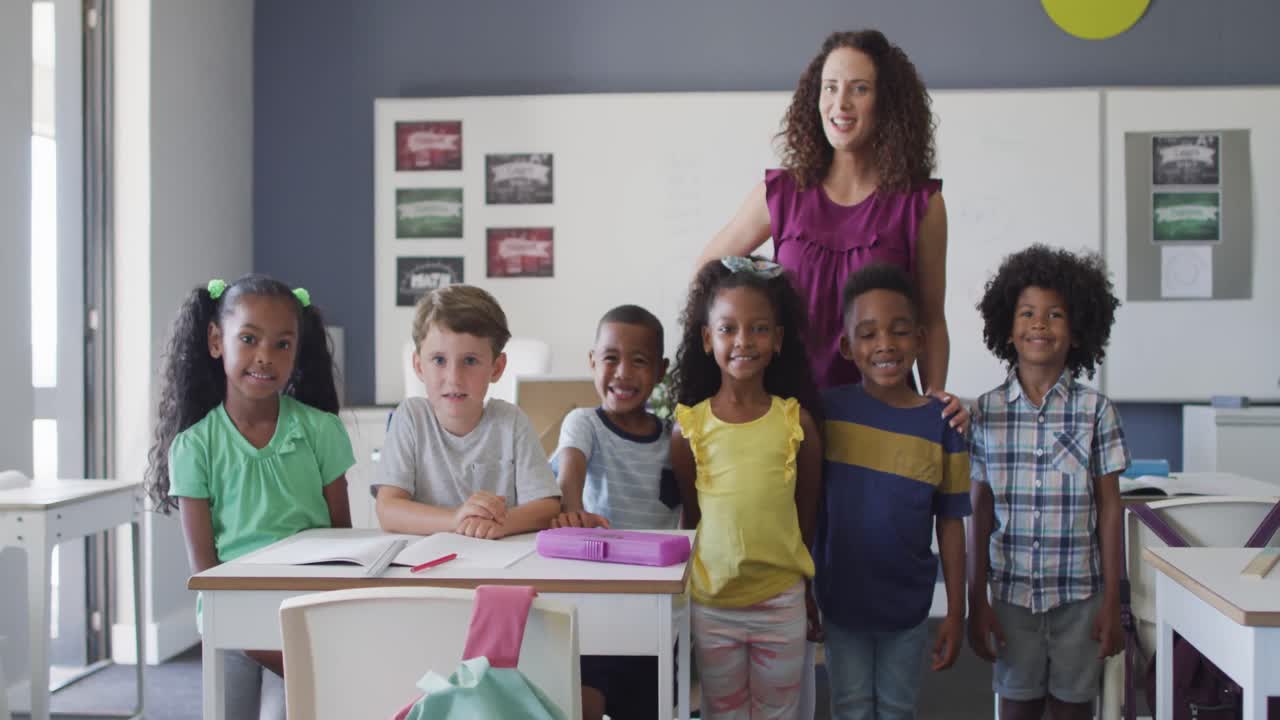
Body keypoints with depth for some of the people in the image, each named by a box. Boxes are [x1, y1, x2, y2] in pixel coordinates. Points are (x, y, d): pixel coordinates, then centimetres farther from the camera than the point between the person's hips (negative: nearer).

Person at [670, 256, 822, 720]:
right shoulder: (689, 425, -5)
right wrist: (684, 589, 5)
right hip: (712, 602, 0)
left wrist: (805, 587, 10)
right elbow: (689, 514, 4)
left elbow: (807, 512, 5)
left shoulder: (796, 419, -5)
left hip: (782, 600, 0)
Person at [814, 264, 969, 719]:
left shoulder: (941, 423, -8)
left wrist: (956, 612, -2)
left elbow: (950, 523, -3)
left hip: (908, 603, 0)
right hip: (840, 598, 0)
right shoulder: (827, 410, -9)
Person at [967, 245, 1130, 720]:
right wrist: (976, 601, 0)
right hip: (1012, 592, 1)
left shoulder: (1096, 410, -3)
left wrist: (1112, 602, -1)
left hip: (1080, 595, -1)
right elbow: (981, 512, 1)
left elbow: (1109, 509, 0)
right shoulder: (987, 412, -1)